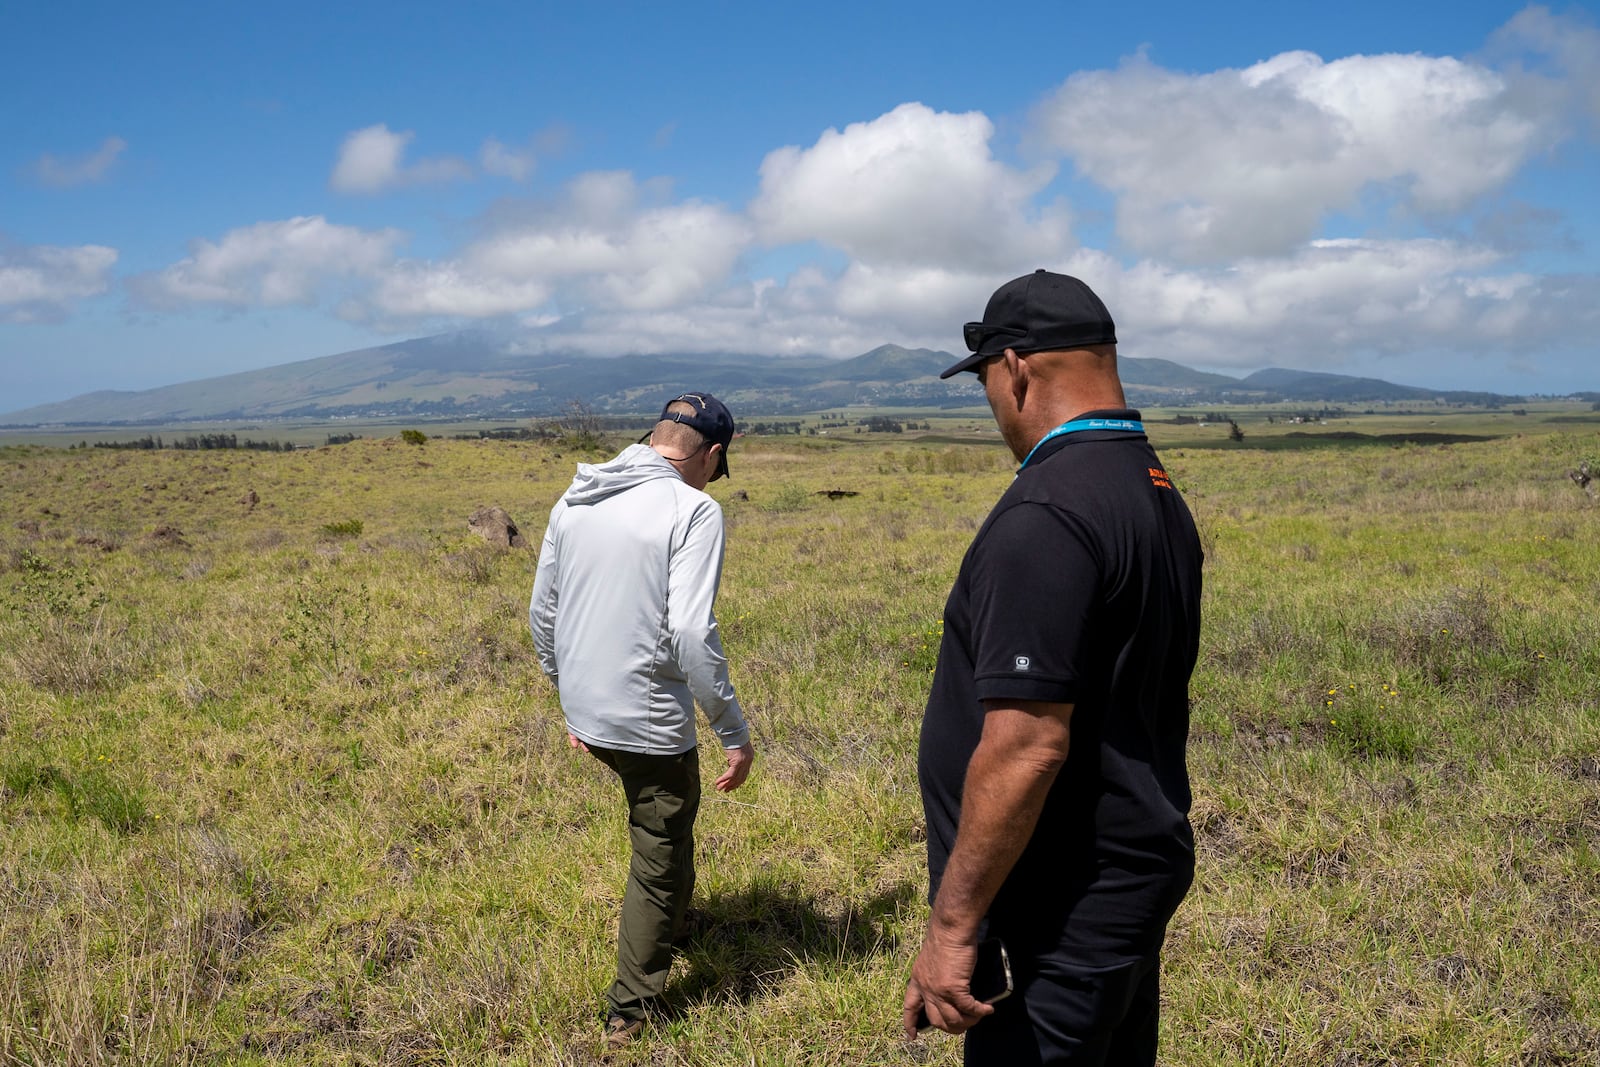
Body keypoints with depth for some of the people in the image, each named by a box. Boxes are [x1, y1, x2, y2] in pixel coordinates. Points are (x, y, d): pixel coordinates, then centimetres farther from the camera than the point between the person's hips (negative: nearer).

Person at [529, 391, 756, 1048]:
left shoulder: (574, 500, 6)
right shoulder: (693, 510, -16)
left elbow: (541, 613, 13)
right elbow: (691, 633, -25)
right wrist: (734, 732, -17)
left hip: (586, 716, 7)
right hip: (651, 723, -7)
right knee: (660, 864, 12)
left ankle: (673, 915, 50)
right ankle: (629, 1012, 24)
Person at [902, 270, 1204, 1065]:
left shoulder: (1047, 515, -23)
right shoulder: (1159, 494, 8)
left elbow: (1027, 745, -27)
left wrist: (952, 925, -20)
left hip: (1065, 918, -10)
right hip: (1137, 878, 10)